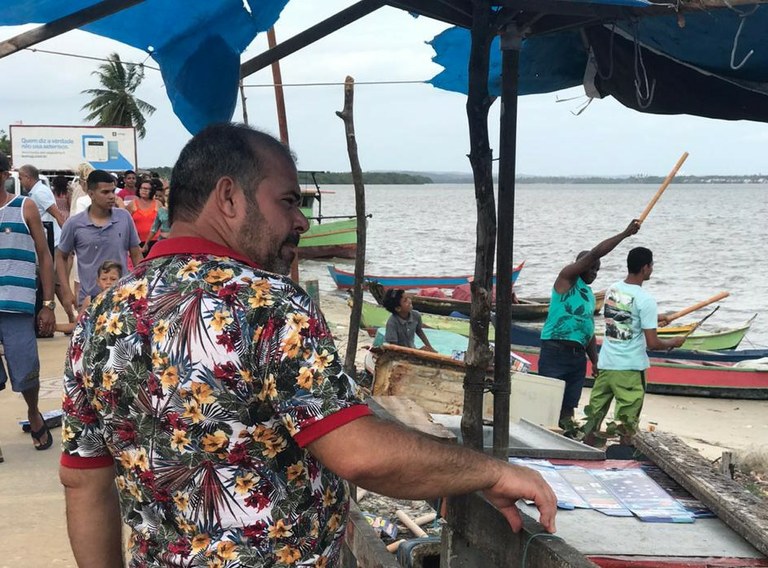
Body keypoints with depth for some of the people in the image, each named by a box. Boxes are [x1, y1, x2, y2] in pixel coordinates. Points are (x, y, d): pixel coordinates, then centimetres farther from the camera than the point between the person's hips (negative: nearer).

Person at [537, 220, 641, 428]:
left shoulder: (590, 295, 22)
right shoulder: (567, 278, 0)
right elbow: (594, 254, -10)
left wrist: (595, 362, 17)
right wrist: (625, 234, -7)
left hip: (578, 356, 8)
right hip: (555, 351, -8)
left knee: (568, 407, 6)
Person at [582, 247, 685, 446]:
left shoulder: (612, 289, 5)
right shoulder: (645, 300, -15)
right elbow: (652, 343, -16)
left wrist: (653, 319, 28)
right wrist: (674, 342, 3)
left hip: (605, 363, 6)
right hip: (630, 369, -6)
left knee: (595, 414, 12)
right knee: (627, 422, 4)